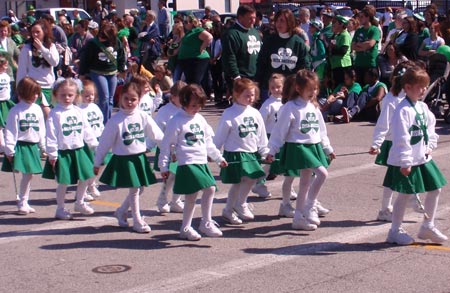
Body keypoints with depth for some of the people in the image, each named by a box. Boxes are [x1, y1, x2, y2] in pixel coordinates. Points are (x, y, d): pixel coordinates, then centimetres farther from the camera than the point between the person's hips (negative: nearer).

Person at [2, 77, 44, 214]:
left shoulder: (37, 109, 6)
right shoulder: (16, 110, -10)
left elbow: (41, 129, 13)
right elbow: (10, 131, -11)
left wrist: (43, 146, 13)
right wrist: (10, 150, -14)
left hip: (33, 146, 5)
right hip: (21, 145, -5)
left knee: (29, 175, 10)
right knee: (27, 175, -9)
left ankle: (23, 202, 21)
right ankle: (22, 203, 2)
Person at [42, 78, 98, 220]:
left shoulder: (78, 111, 6)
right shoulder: (55, 114, -11)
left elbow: (87, 130, 12)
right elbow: (51, 135, -13)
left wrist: (95, 145, 11)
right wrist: (52, 154, -15)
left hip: (78, 151, 6)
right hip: (62, 152, -6)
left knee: (86, 177, 9)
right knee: (63, 182, 0)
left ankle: (80, 203, 30)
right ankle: (60, 209, 16)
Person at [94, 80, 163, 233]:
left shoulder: (143, 117, -1)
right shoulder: (115, 120, -11)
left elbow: (157, 134, 7)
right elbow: (104, 142, -6)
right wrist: (97, 162, -3)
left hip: (140, 158, 5)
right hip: (123, 159, -5)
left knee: (140, 188, 11)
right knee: (134, 190, -2)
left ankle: (121, 211, 34)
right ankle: (137, 221, 12)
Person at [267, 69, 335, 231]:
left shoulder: (314, 106, 11)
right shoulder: (291, 107, -11)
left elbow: (321, 129, 20)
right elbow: (280, 130, -11)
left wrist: (328, 149, 23)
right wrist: (272, 151, -11)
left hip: (314, 146, 7)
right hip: (299, 147, -7)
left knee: (305, 182, 10)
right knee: (322, 173, -20)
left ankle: (299, 217, 17)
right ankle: (309, 208, -9)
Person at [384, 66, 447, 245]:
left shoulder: (423, 107, 9)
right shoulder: (403, 110, -19)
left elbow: (430, 128, 20)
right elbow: (401, 138, -22)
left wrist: (430, 146, 4)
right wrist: (405, 162, -22)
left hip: (423, 158, 9)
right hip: (407, 161, -9)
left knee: (435, 188, 12)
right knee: (405, 194, -1)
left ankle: (428, 226, 27)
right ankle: (395, 231, 13)